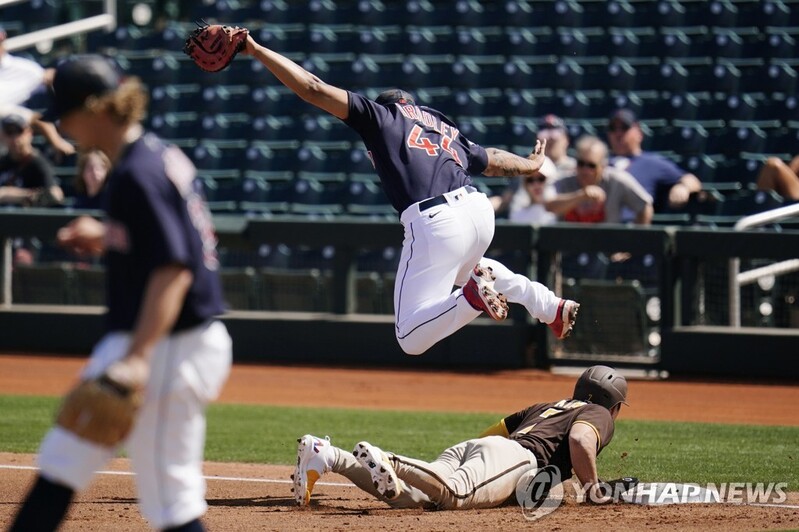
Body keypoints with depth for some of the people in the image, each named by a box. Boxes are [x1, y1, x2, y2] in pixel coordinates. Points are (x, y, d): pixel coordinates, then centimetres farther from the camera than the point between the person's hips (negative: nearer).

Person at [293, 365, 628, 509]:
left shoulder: (544, 407, 41)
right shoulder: (599, 415, 19)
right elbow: (580, 440, -6)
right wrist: (593, 490, 4)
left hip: (465, 449, 7)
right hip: (516, 455, -7)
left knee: (412, 497, -18)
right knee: (454, 494, -35)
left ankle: (330, 457, -33)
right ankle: (385, 462, -56)